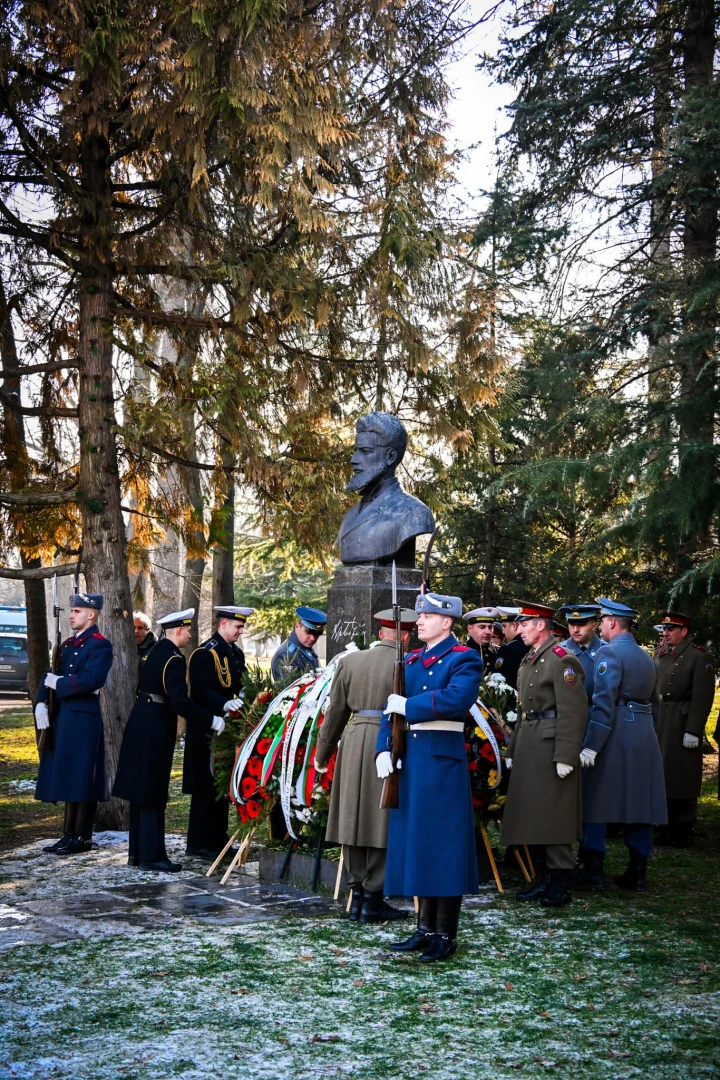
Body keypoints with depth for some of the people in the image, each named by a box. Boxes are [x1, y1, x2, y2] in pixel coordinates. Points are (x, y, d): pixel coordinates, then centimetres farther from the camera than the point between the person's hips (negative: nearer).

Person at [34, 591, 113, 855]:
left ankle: (83, 838, 2)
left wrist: (58, 682, -13)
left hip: (84, 717, -8)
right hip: (63, 717, 8)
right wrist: (41, 703, -1)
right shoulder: (68, 644, 17)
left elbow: (90, 680, -22)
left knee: (81, 778, -4)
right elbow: (51, 676, 15)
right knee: (67, 777, 11)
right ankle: (69, 834, 18)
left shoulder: (100, 645, -9)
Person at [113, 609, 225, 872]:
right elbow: (180, 702, -24)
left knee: (141, 791, 14)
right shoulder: (173, 659, -16)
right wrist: (211, 720, -17)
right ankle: (151, 856, 2)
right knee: (153, 794, -3)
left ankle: (136, 852, 21)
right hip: (156, 731, -9)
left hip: (139, 726, 9)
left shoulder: (151, 652, 12)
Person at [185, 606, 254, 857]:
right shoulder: (206, 653, -13)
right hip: (208, 730, -9)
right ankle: (198, 843, 2)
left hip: (228, 728, 9)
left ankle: (218, 839, 22)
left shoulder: (236, 653, 15)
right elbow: (201, 691, -22)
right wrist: (224, 704, -34)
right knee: (206, 787, -5)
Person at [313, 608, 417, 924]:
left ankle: (357, 896, 16)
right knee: (382, 822, 2)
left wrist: (322, 754, 18)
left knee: (354, 819, 11)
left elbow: (336, 711, 10)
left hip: (354, 743, 4)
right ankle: (372, 900, 4)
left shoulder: (350, 661, 7)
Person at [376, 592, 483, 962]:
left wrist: (408, 705, -19)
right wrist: (384, 749, -4)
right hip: (409, 759, 7)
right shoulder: (410, 661, 16)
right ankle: (425, 928, 19)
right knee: (415, 842, 10)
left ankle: (445, 935, 6)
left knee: (442, 843, -2)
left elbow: (457, 698, -25)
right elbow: (392, 710, 12)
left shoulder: (464, 659, -6)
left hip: (442, 760, -7)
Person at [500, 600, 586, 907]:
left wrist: (565, 756, -22)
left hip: (550, 747, -9)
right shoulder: (528, 661, 17)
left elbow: (573, 712, -18)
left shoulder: (562, 660, -12)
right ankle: (548, 878, 20)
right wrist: (513, 750, 20)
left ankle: (561, 885, 3)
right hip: (528, 749, 9)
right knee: (536, 816, 12)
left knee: (554, 816, -4)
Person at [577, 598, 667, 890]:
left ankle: (593, 870, 3)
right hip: (645, 737, 7)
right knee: (639, 801, 8)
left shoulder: (609, 652, -9)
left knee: (597, 800, 1)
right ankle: (637, 872, 10)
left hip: (615, 735, -7)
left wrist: (590, 746, -18)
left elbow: (604, 703, -17)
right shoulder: (646, 657, 16)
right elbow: (654, 704, 17)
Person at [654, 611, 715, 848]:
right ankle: (668, 827, 23)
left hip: (682, 726, -6)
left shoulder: (699, 657, -10)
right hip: (658, 725, 7)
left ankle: (684, 832, 9)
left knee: (682, 781, 0)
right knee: (662, 778, 12)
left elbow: (703, 697, -14)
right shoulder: (661, 653, 10)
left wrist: (693, 731, -18)